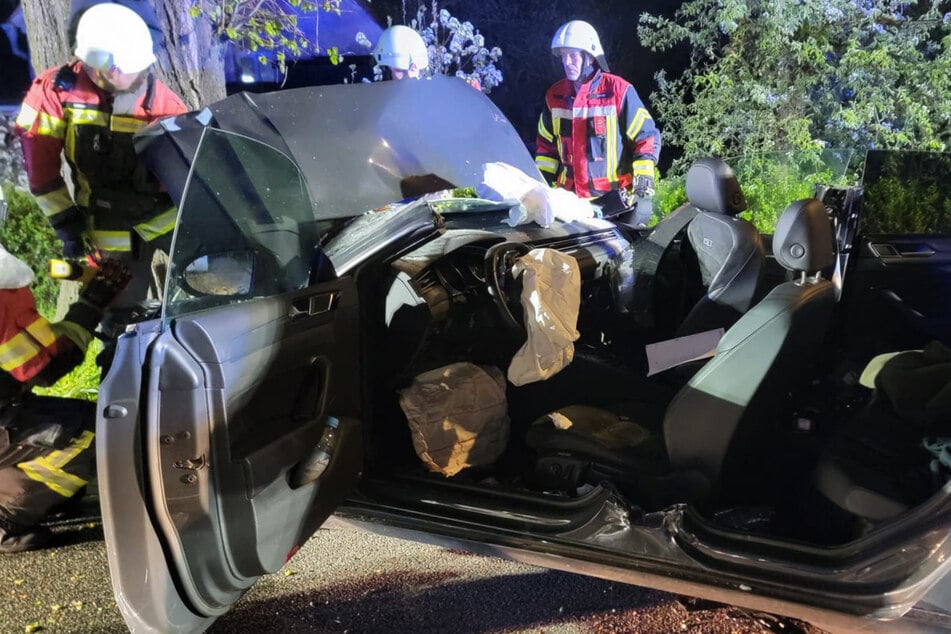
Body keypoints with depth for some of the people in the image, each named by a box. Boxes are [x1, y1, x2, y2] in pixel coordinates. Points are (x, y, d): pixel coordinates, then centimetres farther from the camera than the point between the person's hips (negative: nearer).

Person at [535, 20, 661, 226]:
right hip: (570, 197, 4)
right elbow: (546, 144, 20)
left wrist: (643, 177, -14)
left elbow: (646, 136, -4)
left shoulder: (618, 90, -6)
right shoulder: (555, 95, 9)